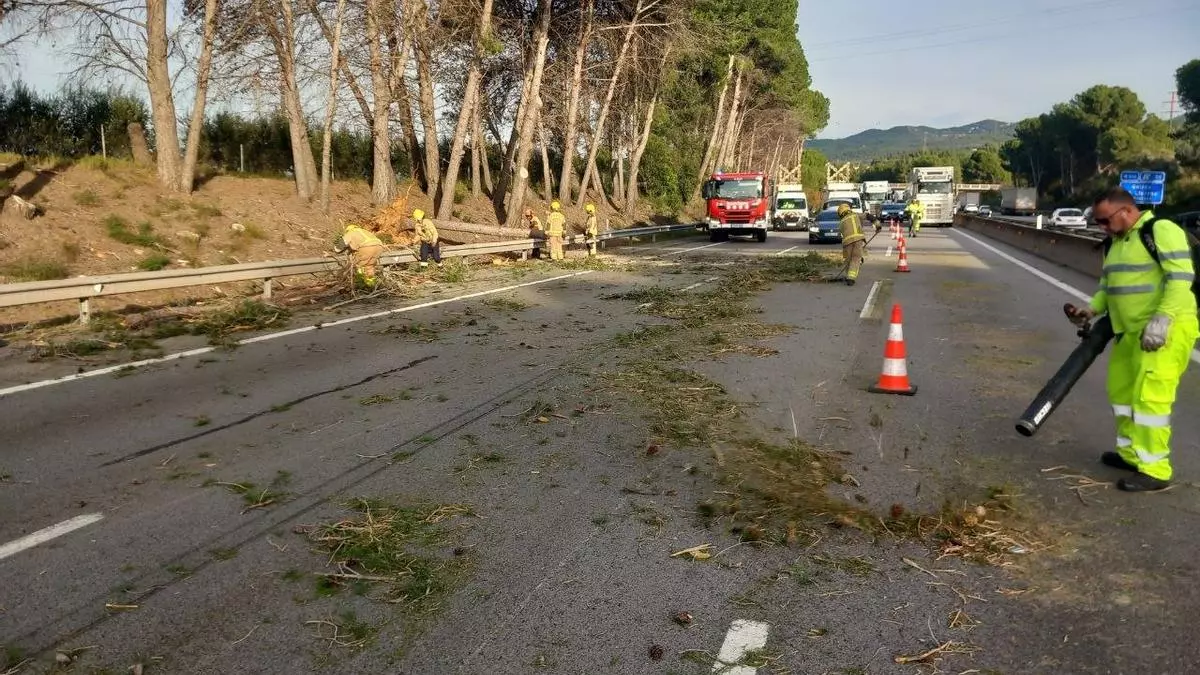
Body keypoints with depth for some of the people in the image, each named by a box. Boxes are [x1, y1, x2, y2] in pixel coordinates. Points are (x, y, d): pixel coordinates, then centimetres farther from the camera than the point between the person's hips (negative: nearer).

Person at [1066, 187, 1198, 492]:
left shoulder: (1162, 230, -13)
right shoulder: (1116, 242, 15)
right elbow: (1109, 285, 20)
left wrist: (1161, 320, -28)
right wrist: (1092, 308, 1)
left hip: (1165, 329, -9)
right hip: (1130, 330, 9)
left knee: (1149, 396, -11)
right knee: (1122, 390, 15)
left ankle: (1155, 470, -4)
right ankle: (1131, 453, 29)